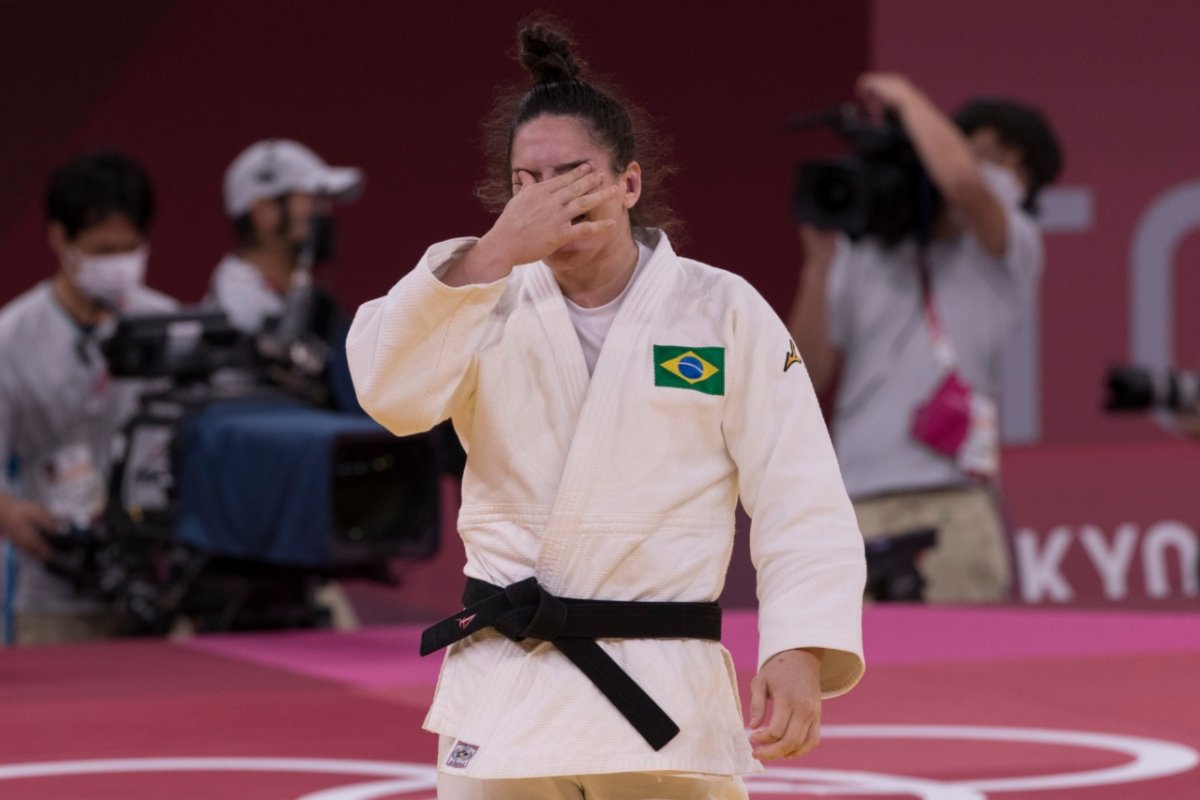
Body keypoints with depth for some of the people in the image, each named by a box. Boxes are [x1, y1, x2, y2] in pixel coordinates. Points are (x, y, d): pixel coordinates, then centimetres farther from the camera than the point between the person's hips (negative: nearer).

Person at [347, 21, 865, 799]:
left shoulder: (724, 313, -2)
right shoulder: (490, 305, 4)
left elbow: (801, 502, -4)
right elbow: (392, 391, -16)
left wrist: (800, 648, -18)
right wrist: (492, 254, -25)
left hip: (662, 695, -2)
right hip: (503, 695, 2)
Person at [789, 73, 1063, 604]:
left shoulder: (1013, 250, 9)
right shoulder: (860, 253, 17)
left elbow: (963, 184, -15)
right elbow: (808, 374, 10)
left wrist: (904, 97, -1)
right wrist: (820, 260, 2)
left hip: (953, 505, -2)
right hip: (857, 511, 2)